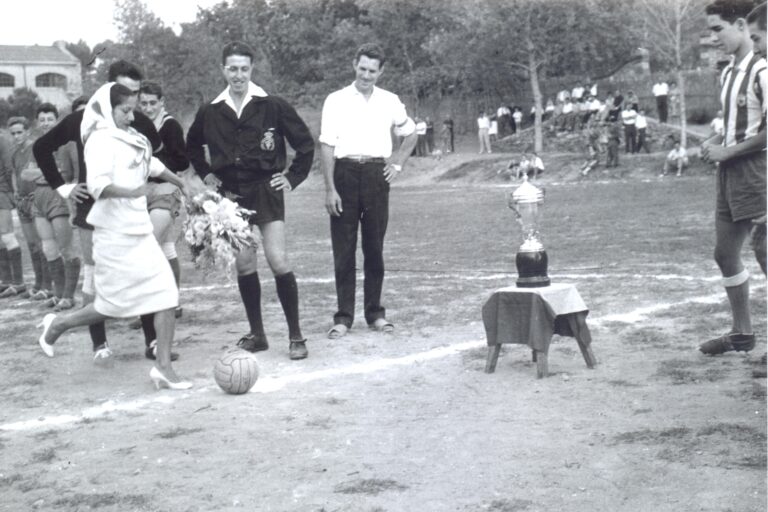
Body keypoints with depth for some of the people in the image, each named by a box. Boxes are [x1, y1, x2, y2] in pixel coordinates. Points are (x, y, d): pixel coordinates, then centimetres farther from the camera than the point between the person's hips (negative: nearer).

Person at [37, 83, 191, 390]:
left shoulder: (131, 139, 13)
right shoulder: (102, 139, -13)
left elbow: (152, 165, 33)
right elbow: (97, 184, -27)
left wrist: (179, 182, 45)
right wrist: (129, 192, -41)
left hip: (140, 232, 8)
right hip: (116, 236, -8)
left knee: (166, 295, -1)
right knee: (114, 305, 2)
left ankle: (163, 366, 3)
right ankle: (58, 324, 26)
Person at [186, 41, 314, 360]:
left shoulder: (272, 106, -7)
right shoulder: (210, 112, 2)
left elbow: (304, 143, 3)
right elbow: (192, 146, 22)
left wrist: (293, 178, 0)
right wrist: (206, 174, 11)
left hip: (265, 191, -3)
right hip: (231, 194, 3)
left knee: (278, 261, -11)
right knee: (243, 265, 4)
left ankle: (296, 336, -2)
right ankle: (256, 334, 15)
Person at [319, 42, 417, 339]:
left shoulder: (390, 101, 9)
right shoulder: (336, 100, 1)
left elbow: (410, 134, 24)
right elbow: (327, 145, -3)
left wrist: (398, 163, 10)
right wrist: (330, 189, -10)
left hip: (377, 174, 2)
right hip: (345, 173, -2)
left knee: (374, 248, 7)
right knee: (344, 249, 0)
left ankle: (375, 313, 16)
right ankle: (343, 317, 5)